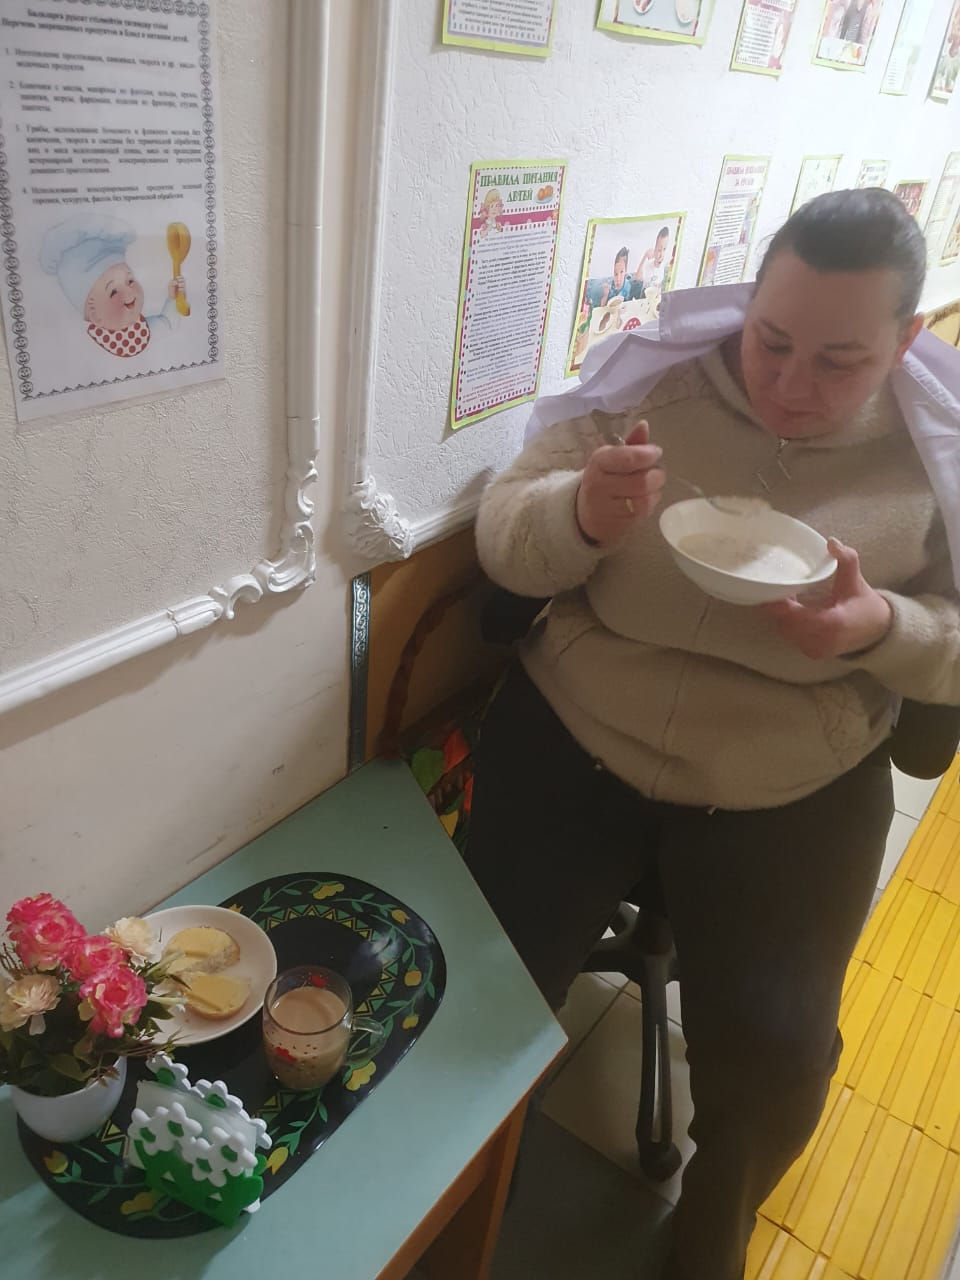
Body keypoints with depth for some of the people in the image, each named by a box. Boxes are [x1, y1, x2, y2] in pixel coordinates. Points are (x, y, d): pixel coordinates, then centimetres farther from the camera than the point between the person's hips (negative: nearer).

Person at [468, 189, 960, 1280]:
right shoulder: (651, 376, -6)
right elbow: (502, 540, -5)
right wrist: (583, 512, -29)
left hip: (793, 793, 1)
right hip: (572, 744, 0)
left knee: (775, 1054, -6)